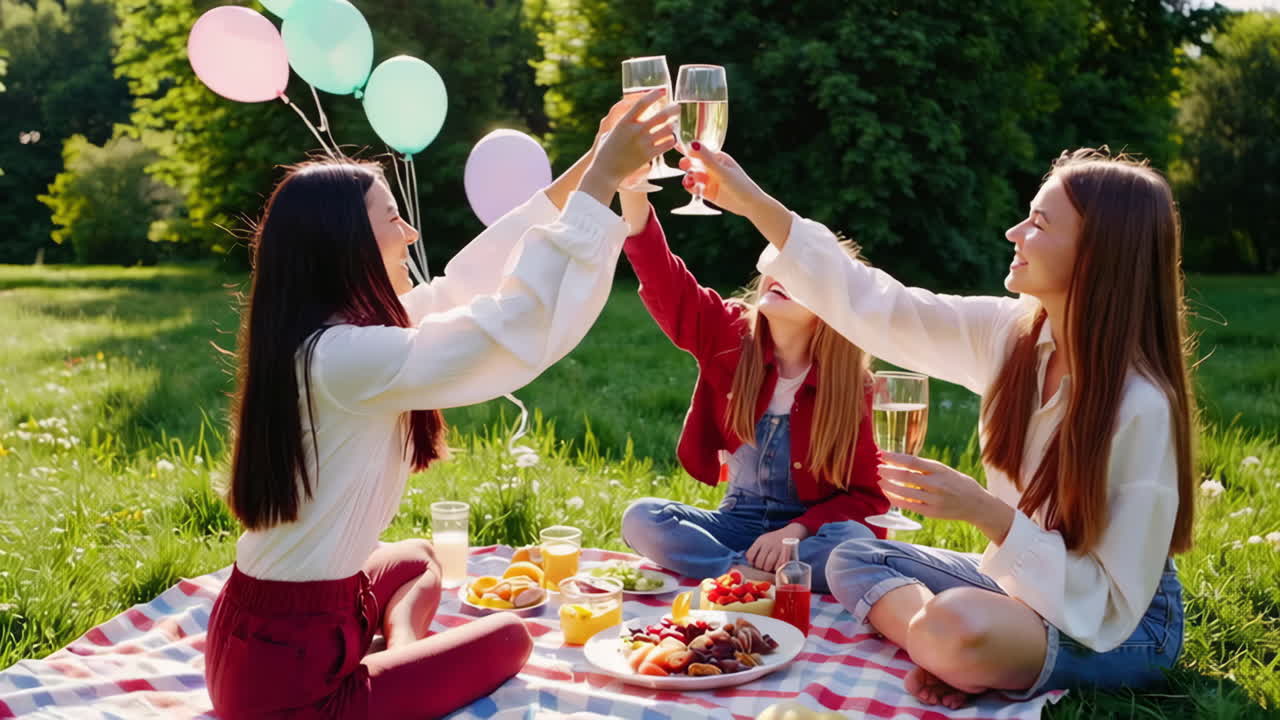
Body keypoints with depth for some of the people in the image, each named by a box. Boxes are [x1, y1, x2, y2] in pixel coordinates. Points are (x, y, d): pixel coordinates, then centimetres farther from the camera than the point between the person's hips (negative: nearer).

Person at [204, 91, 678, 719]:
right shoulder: (343, 356, -26)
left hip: (266, 635, 9)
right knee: (508, 639, 11)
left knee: (414, 559, 34)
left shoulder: (320, 336, 2)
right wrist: (604, 178, -20)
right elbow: (515, 326, -28)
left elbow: (464, 283, 7)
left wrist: (587, 168, 7)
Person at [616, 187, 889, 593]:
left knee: (856, 542, -34)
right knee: (641, 519, -23)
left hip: (807, 531, -2)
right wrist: (631, 189, -36)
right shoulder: (728, 334, -6)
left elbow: (869, 495, -7)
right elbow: (664, 282, -21)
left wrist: (796, 531, -23)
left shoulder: (852, 387, -10)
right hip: (737, 523, 2)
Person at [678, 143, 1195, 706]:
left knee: (954, 627, -36)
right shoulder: (1012, 333, -10)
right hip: (1024, 580, 7)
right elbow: (876, 306, -7)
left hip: (1121, 625, -7)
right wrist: (754, 204, -10)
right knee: (853, 561, 3)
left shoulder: (1142, 407, -29)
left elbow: (1113, 602, -26)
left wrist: (983, 511, -35)